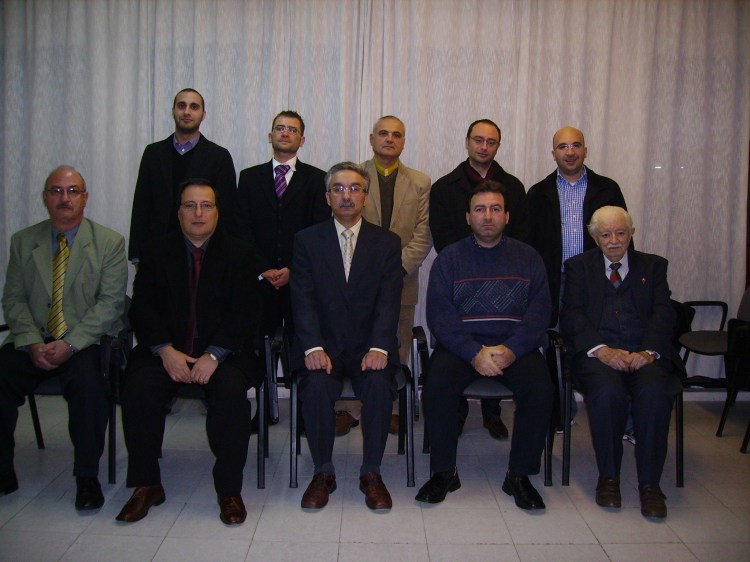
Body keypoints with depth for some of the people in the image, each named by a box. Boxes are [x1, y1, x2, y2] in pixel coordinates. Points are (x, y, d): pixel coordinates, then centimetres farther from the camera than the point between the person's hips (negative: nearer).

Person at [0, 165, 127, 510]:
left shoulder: (110, 243, 1)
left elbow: (110, 303, -6)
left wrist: (70, 344, -17)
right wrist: (32, 343, -11)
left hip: (86, 343, -3)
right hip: (33, 343, 3)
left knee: (88, 378, -33)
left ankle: (87, 478, -17)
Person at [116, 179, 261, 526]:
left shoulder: (238, 254, 5)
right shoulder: (157, 253, 10)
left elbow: (245, 314, -5)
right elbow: (142, 309, 2)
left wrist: (214, 355, -18)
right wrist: (165, 350, -15)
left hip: (222, 351, -1)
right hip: (167, 350, 2)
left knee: (231, 389, -31)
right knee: (138, 387, -26)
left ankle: (229, 490, -16)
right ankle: (146, 484, -8)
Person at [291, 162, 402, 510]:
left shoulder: (387, 243, 8)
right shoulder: (307, 241, 8)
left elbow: (389, 301, -3)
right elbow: (303, 299, -4)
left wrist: (378, 347, -20)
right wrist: (313, 348, -20)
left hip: (369, 346, 0)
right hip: (323, 345, 0)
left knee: (380, 384, -29)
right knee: (317, 384, -29)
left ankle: (371, 473, -8)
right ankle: (323, 472, -7)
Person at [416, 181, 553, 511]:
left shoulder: (528, 258, 12)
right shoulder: (449, 258, 8)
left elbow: (539, 313, 2)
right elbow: (439, 316, -2)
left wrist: (511, 349, -16)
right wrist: (474, 353, -17)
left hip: (514, 347, 1)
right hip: (461, 346, -1)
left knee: (540, 387, -27)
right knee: (436, 385, -28)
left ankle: (519, 474, -8)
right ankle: (444, 471, -8)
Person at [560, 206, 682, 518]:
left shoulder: (653, 265, 20)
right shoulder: (578, 266, 16)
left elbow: (663, 314, 5)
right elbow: (572, 315, 1)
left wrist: (649, 352, -15)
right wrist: (602, 350, -17)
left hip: (644, 353, 1)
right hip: (598, 351, -1)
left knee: (655, 390, -31)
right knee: (607, 390, -33)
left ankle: (649, 483, -17)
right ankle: (608, 476, -13)